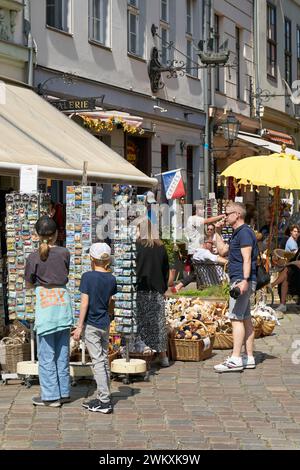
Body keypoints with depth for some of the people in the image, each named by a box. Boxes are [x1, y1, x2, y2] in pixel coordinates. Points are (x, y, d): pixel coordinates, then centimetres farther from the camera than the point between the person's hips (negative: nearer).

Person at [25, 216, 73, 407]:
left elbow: (29, 284, 4)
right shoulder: (64, 253, -2)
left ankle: (51, 396, 4)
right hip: (63, 301, 3)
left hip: (45, 304, -3)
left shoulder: (34, 257, -7)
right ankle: (64, 392, 18)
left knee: (47, 354, 3)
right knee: (63, 351, 12)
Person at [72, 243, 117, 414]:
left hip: (91, 325, -5)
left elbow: (85, 303, -14)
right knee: (104, 360, 14)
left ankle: (105, 401, -8)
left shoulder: (88, 277, -14)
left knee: (98, 362, -5)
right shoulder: (111, 279, 1)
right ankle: (104, 398, 22)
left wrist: (80, 326, -10)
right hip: (105, 323, 5)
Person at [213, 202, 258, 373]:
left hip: (241, 281, -11)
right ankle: (249, 358, 13)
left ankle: (235, 360, -17)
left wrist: (244, 280, -29)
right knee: (246, 319, 10)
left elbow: (247, 258, -21)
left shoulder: (244, 232, -12)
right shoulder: (237, 233, 20)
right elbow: (223, 251, 29)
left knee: (236, 318, -13)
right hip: (240, 281, 11)